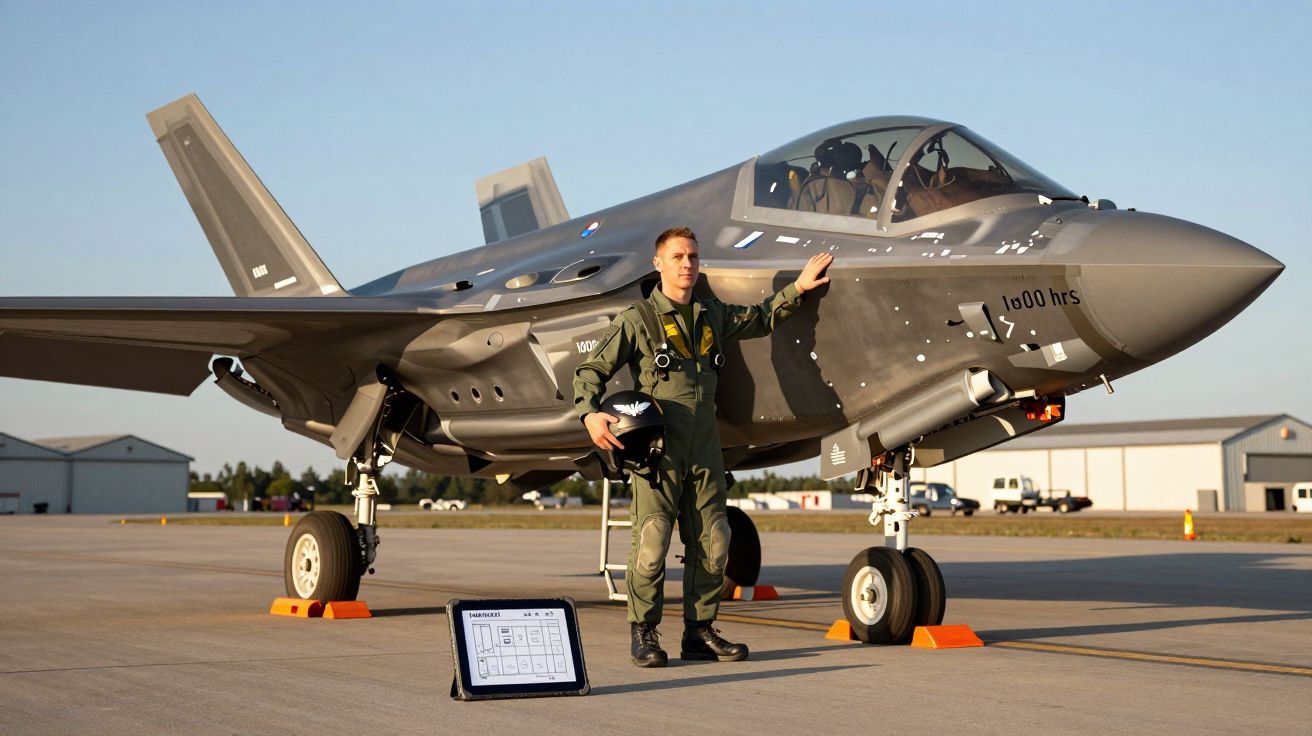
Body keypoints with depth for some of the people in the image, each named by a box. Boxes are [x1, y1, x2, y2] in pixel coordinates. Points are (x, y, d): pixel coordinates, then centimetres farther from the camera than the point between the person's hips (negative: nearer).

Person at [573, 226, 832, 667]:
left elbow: (760, 319, 33)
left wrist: (797, 289, 25)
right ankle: (644, 634, 5)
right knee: (652, 545, -8)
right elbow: (591, 370, -1)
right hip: (657, 450, -5)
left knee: (712, 545, 4)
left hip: (704, 449, 5)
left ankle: (699, 632, 16)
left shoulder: (712, 316, 15)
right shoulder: (636, 320, 0)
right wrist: (590, 414, -18)